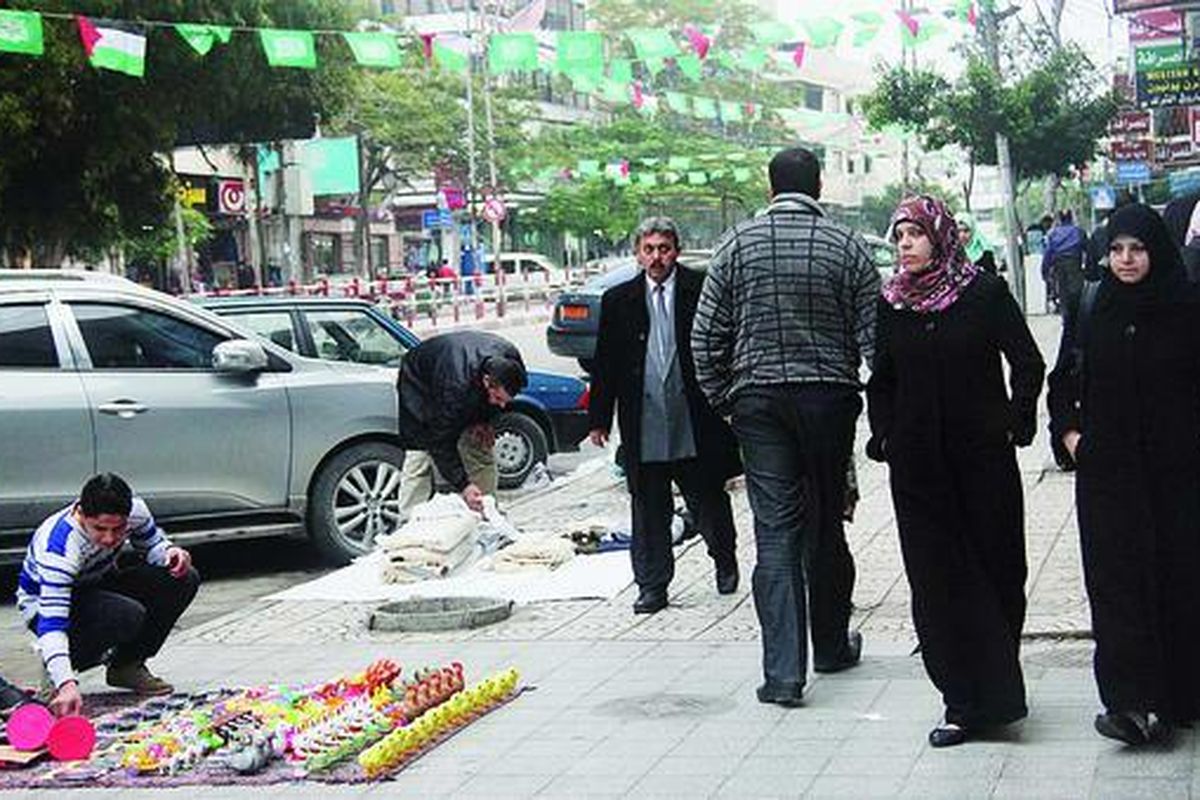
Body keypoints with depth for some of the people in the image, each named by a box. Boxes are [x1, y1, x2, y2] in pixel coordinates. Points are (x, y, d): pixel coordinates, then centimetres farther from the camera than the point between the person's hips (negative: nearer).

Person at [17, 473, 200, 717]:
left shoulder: (135, 509, -22)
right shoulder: (58, 547, -38)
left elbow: (153, 544, 1)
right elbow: (51, 622, -43)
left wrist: (170, 552, -24)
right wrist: (66, 685, -56)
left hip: (99, 585, 6)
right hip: (44, 604, -6)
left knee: (184, 580, -14)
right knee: (128, 615, -35)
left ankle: (127, 665, 2)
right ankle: (53, 666, -8)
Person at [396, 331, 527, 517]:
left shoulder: (510, 360, -29)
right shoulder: (455, 386, -46)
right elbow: (442, 442, -39)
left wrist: (484, 421, -11)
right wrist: (463, 485, -44)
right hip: (421, 386, -6)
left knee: (482, 452, 2)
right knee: (419, 456, -16)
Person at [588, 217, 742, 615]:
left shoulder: (701, 290, -1)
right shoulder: (618, 300, 6)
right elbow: (605, 364, 8)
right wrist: (599, 418, 5)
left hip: (695, 423, -1)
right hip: (643, 425, 2)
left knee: (708, 500, 11)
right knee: (648, 508, 5)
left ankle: (725, 563, 36)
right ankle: (652, 586, 14)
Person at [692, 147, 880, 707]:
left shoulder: (737, 245, 0)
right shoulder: (847, 247, -2)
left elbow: (706, 336, 0)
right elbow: (873, 336, -4)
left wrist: (720, 399, 12)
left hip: (757, 399, 0)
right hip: (829, 398, 0)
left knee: (776, 531, -1)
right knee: (826, 526, 14)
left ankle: (783, 671, -9)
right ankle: (831, 647, 29)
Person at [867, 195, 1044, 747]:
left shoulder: (985, 293, -4)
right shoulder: (890, 303, 6)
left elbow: (1028, 363, 1)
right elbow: (880, 380, 14)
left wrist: (1016, 425, -5)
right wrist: (885, 438, 3)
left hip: (983, 456, -2)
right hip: (918, 464, 3)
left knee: (995, 569, 4)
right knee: (936, 580, 0)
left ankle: (992, 693, 19)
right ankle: (964, 702, 5)